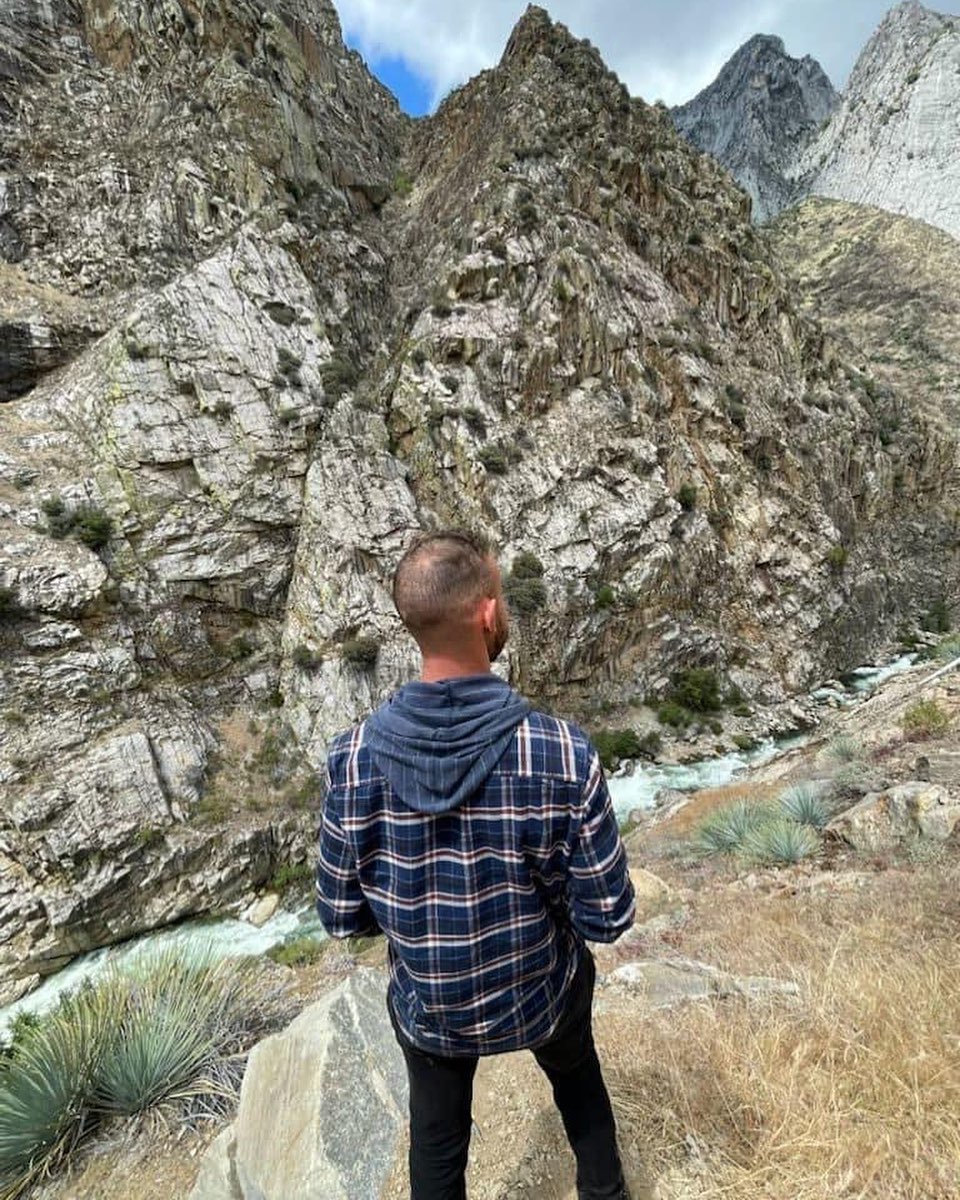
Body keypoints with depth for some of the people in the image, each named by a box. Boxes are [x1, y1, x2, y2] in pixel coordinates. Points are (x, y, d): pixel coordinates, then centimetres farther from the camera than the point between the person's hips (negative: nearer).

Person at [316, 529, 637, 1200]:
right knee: (579, 1080, 36)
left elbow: (342, 918, -13)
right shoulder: (564, 753, -31)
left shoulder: (355, 757, -27)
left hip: (427, 1009, 1)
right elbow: (608, 919, -20)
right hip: (542, 996, 0)